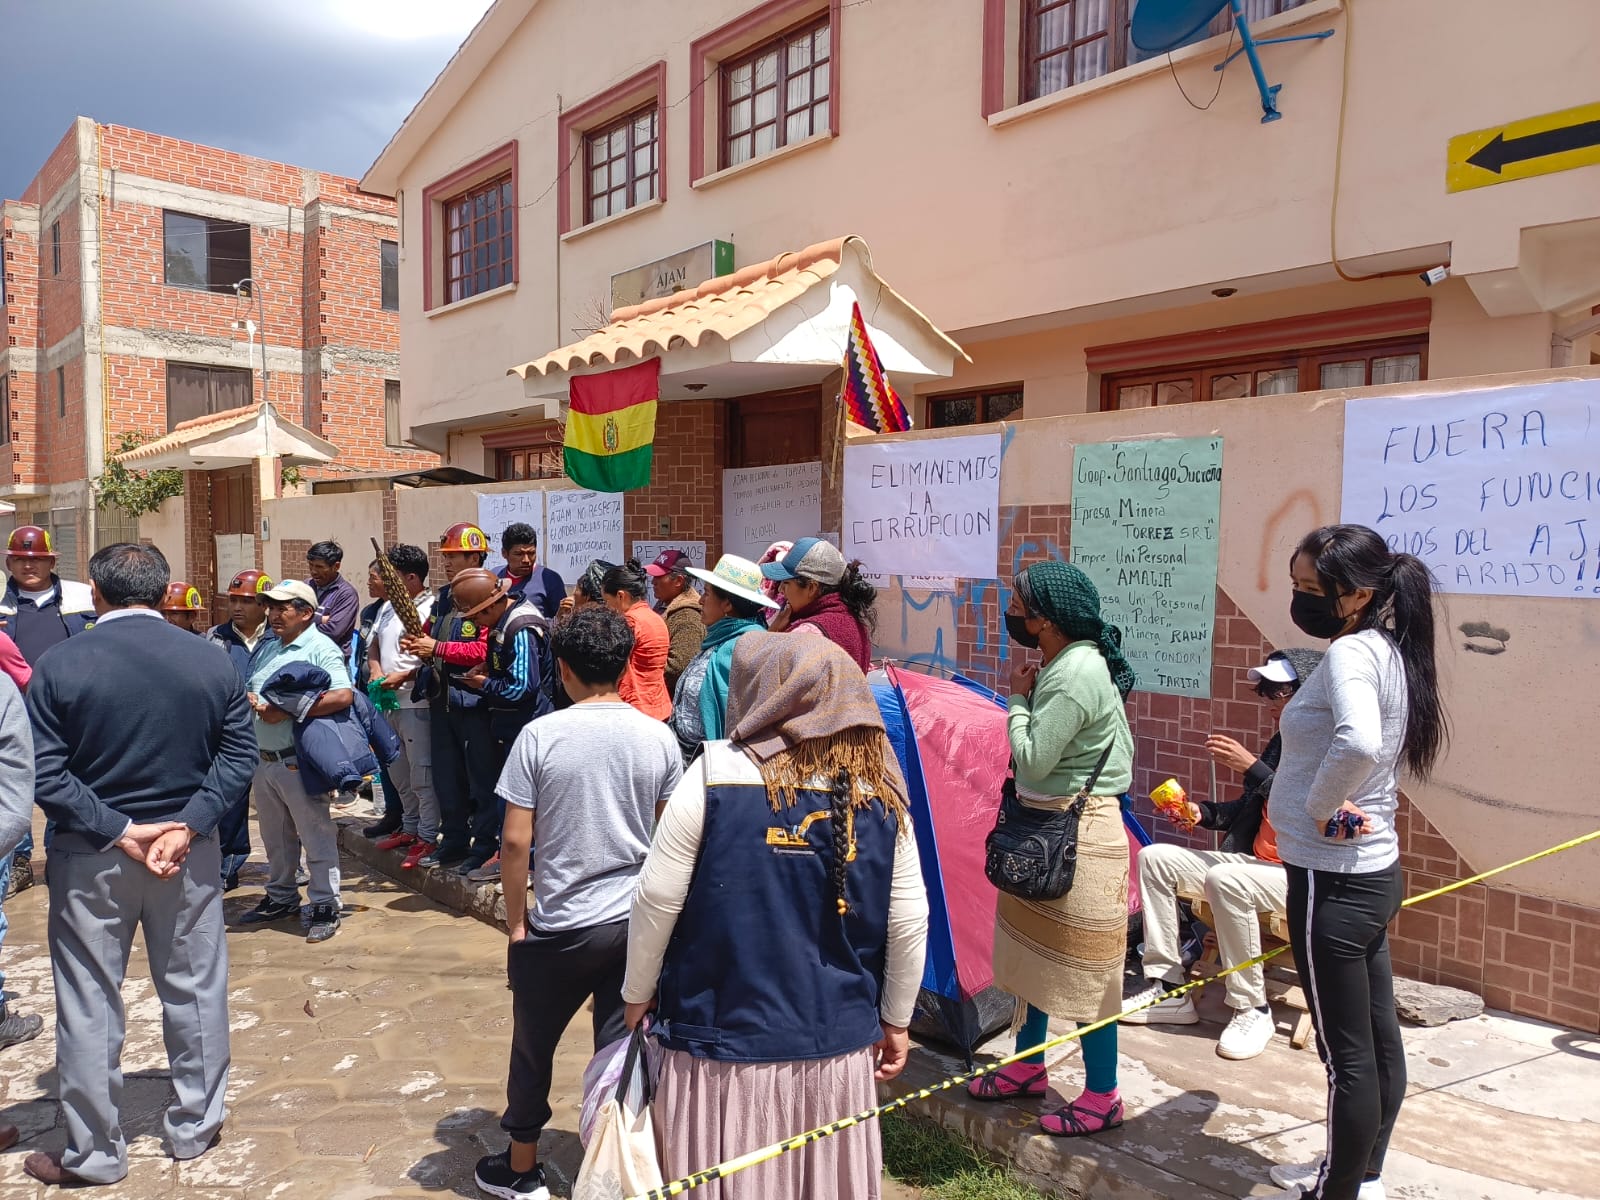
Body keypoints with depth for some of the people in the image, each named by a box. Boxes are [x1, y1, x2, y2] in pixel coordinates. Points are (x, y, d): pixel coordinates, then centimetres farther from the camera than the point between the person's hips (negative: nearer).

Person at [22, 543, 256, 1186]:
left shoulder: (58, 666, -9)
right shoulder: (212, 661, -4)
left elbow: (44, 773, -14)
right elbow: (238, 756, -8)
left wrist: (118, 831, -13)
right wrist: (187, 826, -13)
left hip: (89, 857, -1)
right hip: (190, 851, 2)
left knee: (89, 1004, 11)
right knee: (194, 990, 14)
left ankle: (93, 1154, 23)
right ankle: (195, 1128, 28)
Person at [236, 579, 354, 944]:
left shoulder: (321, 648, -10)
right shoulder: (268, 649, 17)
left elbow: (343, 696, -22)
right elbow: (248, 689, 23)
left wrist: (286, 711, -22)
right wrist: (250, 699, -3)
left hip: (298, 761, -8)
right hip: (264, 760, 9)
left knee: (316, 835, -2)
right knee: (275, 837, 19)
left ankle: (325, 906, 5)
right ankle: (281, 898, 32)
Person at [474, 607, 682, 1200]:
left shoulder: (540, 735, -11)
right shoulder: (659, 738, -3)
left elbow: (516, 842, -11)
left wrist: (516, 923, 0)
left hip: (560, 927, -2)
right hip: (637, 921, 2)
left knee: (533, 1046, 18)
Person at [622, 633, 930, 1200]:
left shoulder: (715, 774, -13)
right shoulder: (882, 794, -4)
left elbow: (658, 900, -9)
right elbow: (909, 925, 0)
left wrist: (637, 997, 6)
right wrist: (896, 1021, 13)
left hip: (724, 1039, -3)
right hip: (840, 1046, 3)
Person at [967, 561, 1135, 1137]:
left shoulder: (1076, 674, -23)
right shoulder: (1069, 662, 7)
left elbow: (1032, 761, -23)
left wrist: (1018, 699, -10)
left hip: (1078, 835, -10)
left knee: (1083, 969, 2)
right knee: (1039, 954, 20)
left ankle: (1101, 1097, 17)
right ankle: (1028, 1066, 35)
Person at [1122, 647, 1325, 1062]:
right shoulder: (1283, 742, 11)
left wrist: (1252, 768, -26)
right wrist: (1203, 812, 3)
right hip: (1258, 866, 9)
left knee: (1225, 879, -37)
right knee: (1155, 858, -1)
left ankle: (1253, 1009, -18)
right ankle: (1170, 989, -1)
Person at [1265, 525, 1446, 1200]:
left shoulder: (1351, 652, -21)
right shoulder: (1390, 651, 8)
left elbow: (1357, 743, -39)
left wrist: (1320, 809, -23)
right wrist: (1340, 809, 7)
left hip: (1332, 883, -10)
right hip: (1375, 871, 10)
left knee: (1347, 1054, 4)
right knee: (1379, 1041, 20)